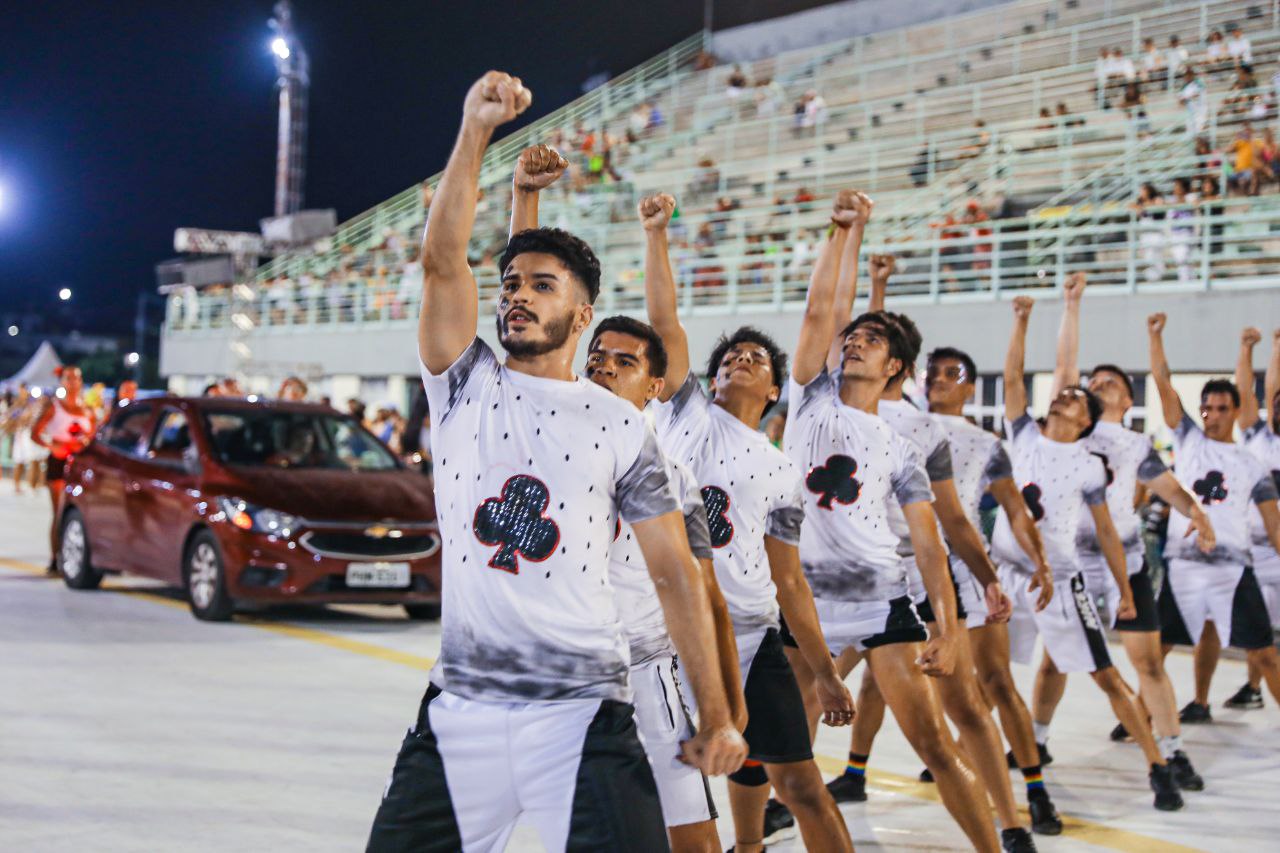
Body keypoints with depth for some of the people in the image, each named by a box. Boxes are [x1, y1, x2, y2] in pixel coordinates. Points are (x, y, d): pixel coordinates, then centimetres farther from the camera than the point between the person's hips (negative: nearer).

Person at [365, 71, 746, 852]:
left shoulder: (622, 427, 4)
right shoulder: (466, 386, 6)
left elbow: (676, 572, 3)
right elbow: (442, 261, -9)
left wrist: (717, 719, -2)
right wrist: (475, 133, -19)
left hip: (582, 710, -1)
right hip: (461, 708, 2)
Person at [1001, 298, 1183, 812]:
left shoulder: (1087, 465, -3)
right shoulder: (1023, 435, 4)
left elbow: (1106, 532, 2)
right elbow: (1012, 376, -4)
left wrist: (1125, 591, 1)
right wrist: (1022, 321, -10)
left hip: (1060, 581, -3)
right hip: (1007, 572, 3)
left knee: (1105, 677, -5)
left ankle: (1159, 768, 1)